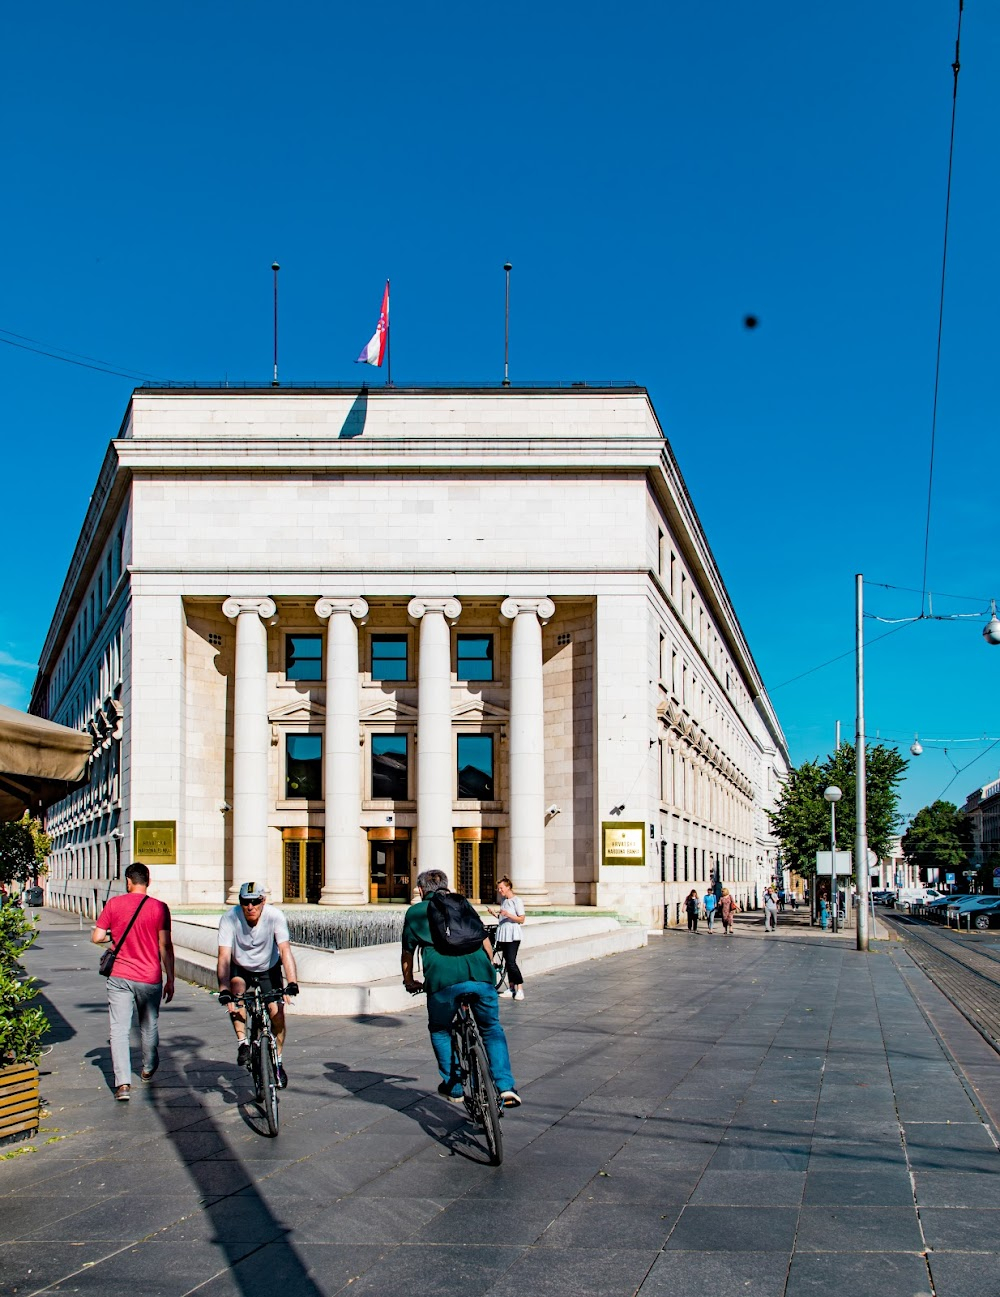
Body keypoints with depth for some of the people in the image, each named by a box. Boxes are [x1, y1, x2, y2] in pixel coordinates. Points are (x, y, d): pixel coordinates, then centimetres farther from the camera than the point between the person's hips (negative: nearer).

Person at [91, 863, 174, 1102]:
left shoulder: (114, 904, -3)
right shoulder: (159, 908, -6)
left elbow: (96, 938, -3)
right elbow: (165, 946, -6)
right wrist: (170, 979, 2)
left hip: (120, 977, 0)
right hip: (150, 979, 0)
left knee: (119, 1030, 0)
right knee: (149, 1027, 19)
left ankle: (123, 1084, -11)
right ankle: (148, 1069, 39)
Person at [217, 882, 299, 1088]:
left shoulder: (275, 916, -28)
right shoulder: (230, 918, -28)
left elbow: (285, 950, -35)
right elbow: (224, 956, -32)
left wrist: (292, 983, -47)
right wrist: (224, 989, -45)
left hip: (268, 968, 0)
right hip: (239, 968, 0)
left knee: (277, 1012, -12)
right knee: (237, 993, -31)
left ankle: (278, 1061, 9)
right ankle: (242, 1043, -15)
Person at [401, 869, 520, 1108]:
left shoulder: (415, 911, 21)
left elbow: (407, 954, 26)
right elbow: (485, 941, 31)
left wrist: (409, 983, 41)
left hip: (443, 980, -2)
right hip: (480, 975, 2)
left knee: (440, 1032, 23)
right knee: (492, 1029, 22)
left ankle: (454, 1088, 23)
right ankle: (506, 1086, 9)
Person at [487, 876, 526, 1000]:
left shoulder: (517, 900, -7)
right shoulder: (503, 900, 16)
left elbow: (521, 919, -11)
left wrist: (507, 915, -23)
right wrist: (494, 914, 6)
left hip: (513, 936, -8)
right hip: (503, 935, 8)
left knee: (511, 962, -14)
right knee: (507, 962, 8)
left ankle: (520, 989, -9)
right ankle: (511, 988, 14)